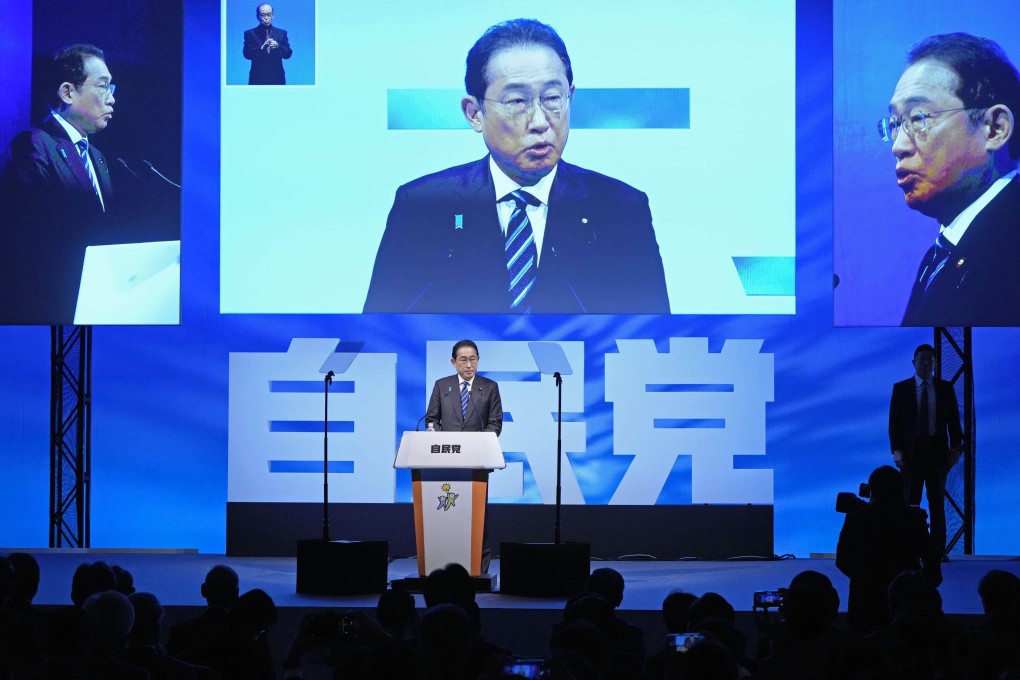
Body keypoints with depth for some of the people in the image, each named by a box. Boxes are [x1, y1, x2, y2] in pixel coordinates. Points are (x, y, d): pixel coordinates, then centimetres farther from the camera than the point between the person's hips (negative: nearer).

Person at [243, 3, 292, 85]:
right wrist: (262, 47, -21)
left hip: (277, 78, 1)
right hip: (258, 79, -1)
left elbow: (288, 54, 4)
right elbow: (247, 54, -5)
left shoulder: (281, 33, 12)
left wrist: (278, 46, -16)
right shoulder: (250, 34, 6)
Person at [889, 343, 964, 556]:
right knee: (910, 502, -2)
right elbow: (894, 421, 2)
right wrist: (896, 449, -8)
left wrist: (955, 447, -1)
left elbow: (954, 420, 8)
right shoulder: (900, 388, 4)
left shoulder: (945, 389, 7)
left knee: (937, 502, 2)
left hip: (937, 451, 1)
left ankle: (938, 550, 5)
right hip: (911, 452, -1)